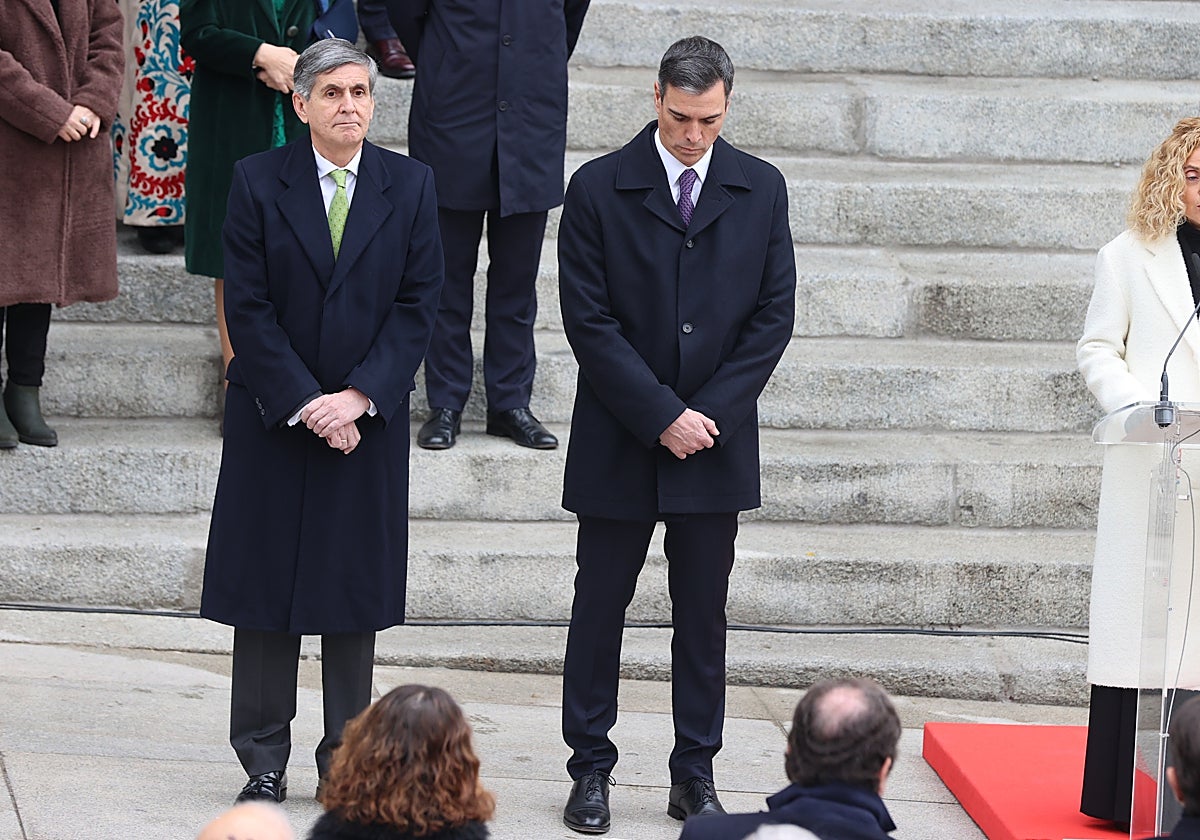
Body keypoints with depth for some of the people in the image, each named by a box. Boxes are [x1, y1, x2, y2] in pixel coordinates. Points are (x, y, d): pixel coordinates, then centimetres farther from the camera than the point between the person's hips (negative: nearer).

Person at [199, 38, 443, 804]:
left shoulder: (411, 186, 2)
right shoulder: (258, 182, -2)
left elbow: (419, 303, -2)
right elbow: (249, 308, -5)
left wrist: (359, 397, -12)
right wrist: (304, 405, -13)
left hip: (370, 420, 1)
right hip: (272, 418, -1)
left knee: (355, 595, 5)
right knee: (265, 590, 3)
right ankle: (263, 762, 11)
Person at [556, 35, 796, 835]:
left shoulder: (761, 189, 3)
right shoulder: (599, 189, -6)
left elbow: (774, 313, 2)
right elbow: (590, 321, -8)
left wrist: (709, 412, -7)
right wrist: (662, 416, -13)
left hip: (716, 441, 2)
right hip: (620, 441, -2)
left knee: (704, 613, 8)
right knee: (600, 607, 5)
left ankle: (696, 773, 15)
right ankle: (591, 769, 14)